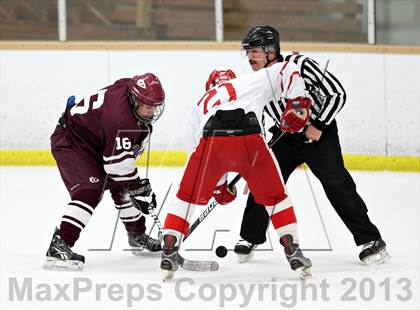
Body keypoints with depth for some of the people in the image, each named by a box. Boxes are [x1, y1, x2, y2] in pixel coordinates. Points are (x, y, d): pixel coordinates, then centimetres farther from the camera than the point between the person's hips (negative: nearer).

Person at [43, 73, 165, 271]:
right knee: (89, 191, -28)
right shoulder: (119, 116, -36)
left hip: (97, 145, 10)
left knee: (122, 187, 19)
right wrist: (139, 188, -22)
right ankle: (58, 246, -36)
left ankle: (137, 237, 39)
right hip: (70, 141, -10)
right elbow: (118, 163, -32)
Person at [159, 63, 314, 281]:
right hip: (250, 138, -1)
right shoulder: (250, 83, 35)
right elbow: (285, 70, 26)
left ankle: (169, 250, 13)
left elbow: (195, 148, 38)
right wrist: (297, 104, 23)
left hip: (211, 141, 1)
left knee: (188, 196, 23)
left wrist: (218, 185, 46)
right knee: (274, 196, 21)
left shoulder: (199, 106, 40)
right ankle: (293, 251, 15)